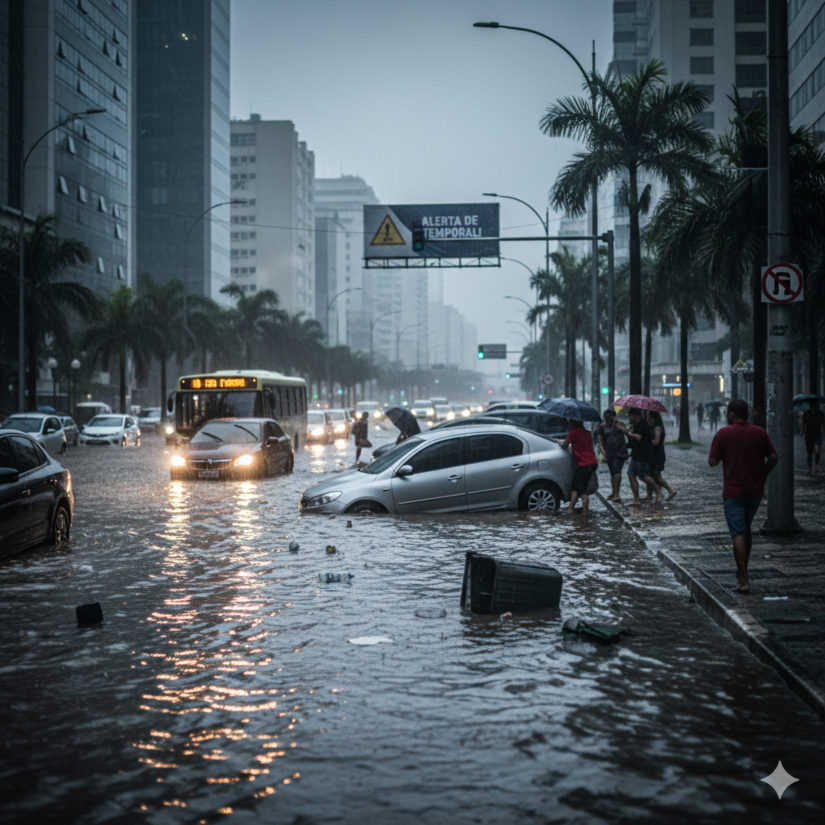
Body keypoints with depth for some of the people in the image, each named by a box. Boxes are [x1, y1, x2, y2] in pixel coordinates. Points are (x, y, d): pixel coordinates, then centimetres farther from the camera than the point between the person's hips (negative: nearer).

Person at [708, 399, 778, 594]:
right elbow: (773, 458, 1)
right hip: (756, 490, 4)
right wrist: (762, 475, 13)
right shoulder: (760, 433, 3)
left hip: (734, 492, -4)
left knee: (738, 534, -5)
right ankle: (742, 570, 30)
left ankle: (744, 581, -11)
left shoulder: (724, 433, -9)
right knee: (746, 530, 22)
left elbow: (712, 461, -8)